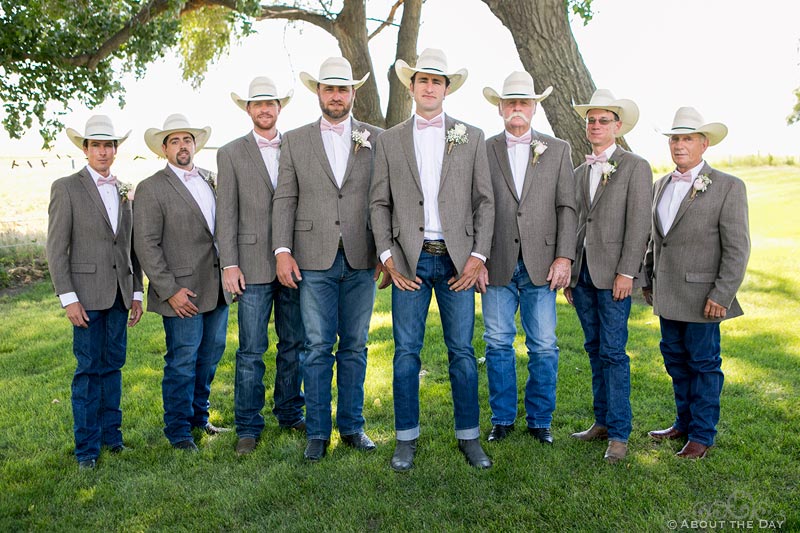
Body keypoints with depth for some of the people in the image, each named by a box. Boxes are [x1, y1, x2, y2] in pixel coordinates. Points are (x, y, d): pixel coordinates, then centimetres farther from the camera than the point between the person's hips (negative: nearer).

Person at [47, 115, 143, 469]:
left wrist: (137, 292, 11)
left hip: (120, 294, 5)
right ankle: (87, 447, 10)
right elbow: (56, 248, -5)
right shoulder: (66, 188, -1)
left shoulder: (124, 191, 14)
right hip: (87, 294, -4)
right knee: (89, 369, -1)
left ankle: (110, 433, 22)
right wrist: (68, 298, -12)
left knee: (113, 365, 11)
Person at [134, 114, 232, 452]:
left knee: (210, 355, 15)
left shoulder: (212, 180, 13)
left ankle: (199, 417, 32)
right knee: (182, 362, 1)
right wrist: (170, 290, -16)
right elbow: (146, 245, -11)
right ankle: (178, 430, 17)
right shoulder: (151, 189, -6)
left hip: (218, 288, 6)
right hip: (182, 292, -6)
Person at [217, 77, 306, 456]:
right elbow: (226, 214, 1)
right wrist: (229, 264, -7)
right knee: (251, 350, -1)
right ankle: (248, 427, 11)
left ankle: (290, 413, 25)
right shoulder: (231, 154, 7)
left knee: (294, 344, 10)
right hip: (253, 264, -2)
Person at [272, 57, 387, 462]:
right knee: (318, 348, 2)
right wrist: (283, 250, -6)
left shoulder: (375, 139, 8)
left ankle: (352, 426, 21)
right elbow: (285, 199, 4)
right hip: (314, 260, -1)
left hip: (361, 260, 1)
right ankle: (317, 432, 13)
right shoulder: (295, 141, 9)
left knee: (354, 346, 8)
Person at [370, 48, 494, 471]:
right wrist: (388, 256, -4)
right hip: (409, 261, 0)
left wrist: (478, 255, -3)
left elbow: (484, 201, 6)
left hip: (458, 260, 0)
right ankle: (406, 438, 15)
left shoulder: (471, 138, 9)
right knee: (406, 352, 3)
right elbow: (379, 204, 6)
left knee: (462, 351, 4)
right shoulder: (390, 141, 9)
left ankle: (468, 436, 17)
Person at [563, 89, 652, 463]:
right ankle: (602, 422, 20)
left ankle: (619, 434, 1)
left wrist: (626, 272, -16)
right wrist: (568, 274, 13)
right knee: (595, 350, 11)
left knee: (613, 352, -6)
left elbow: (638, 223, -9)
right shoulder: (580, 173, 17)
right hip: (582, 273, 6)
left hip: (613, 275, -6)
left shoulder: (636, 167, -1)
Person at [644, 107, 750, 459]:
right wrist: (648, 279, 15)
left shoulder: (728, 187, -8)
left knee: (703, 362, 4)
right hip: (667, 295, 6)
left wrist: (721, 295, -16)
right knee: (675, 358, 15)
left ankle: (702, 434, 16)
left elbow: (737, 248, -11)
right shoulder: (661, 185, 12)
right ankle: (684, 422, 31)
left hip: (701, 295, -6)